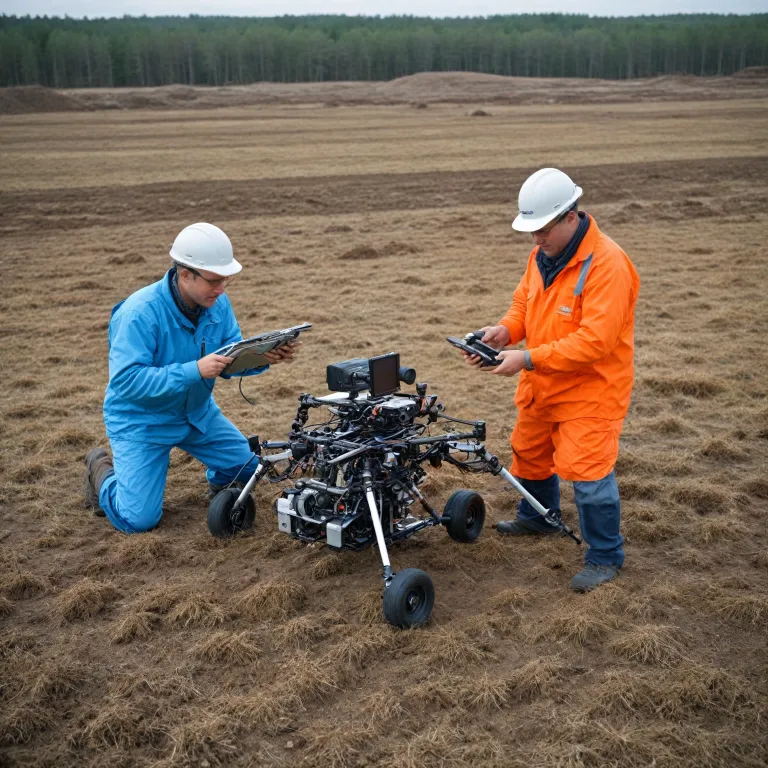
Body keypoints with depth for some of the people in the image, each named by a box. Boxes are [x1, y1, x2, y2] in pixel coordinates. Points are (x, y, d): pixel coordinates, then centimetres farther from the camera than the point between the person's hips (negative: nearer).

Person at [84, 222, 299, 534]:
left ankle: (217, 477, 40)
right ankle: (102, 469, 18)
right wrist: (194, 371, -42)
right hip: (141, 421, -6)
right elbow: (126, 381, -34)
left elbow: (230, 361, -5)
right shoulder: (140, 312, -30)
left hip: (197, 412, 6)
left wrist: (264, 358, -27)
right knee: (139, 520, -11)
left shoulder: (217, 303, -10)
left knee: (248, 470, 6)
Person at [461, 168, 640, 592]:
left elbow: (595, 339, -31)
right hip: (543, 385, 9)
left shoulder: (607, 264, -25)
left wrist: (527, 358, -31)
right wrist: (505, 330, -9)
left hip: (591, 388, -9)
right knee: (529, 453, 22)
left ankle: (605, 556, 10)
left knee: (588, 470, -9)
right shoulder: (542, 254, 2)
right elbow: (524, 302, 13)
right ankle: (537, 518, 48)